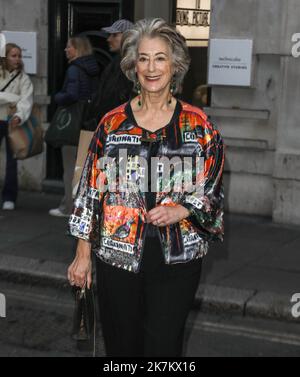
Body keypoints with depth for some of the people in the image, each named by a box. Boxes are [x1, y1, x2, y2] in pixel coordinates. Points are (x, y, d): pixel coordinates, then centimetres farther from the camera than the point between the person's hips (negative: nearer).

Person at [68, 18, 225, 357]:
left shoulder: (198, 125, 1)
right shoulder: (113, 123, 2)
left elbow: (212, 190, 3)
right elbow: (91, 189, 5)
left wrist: (180, 210, -16)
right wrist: (83, 253, 3)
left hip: (177, 256, -1)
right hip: (117, 255, 1)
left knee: (164, 349, 2)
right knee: (122, 346, 11)